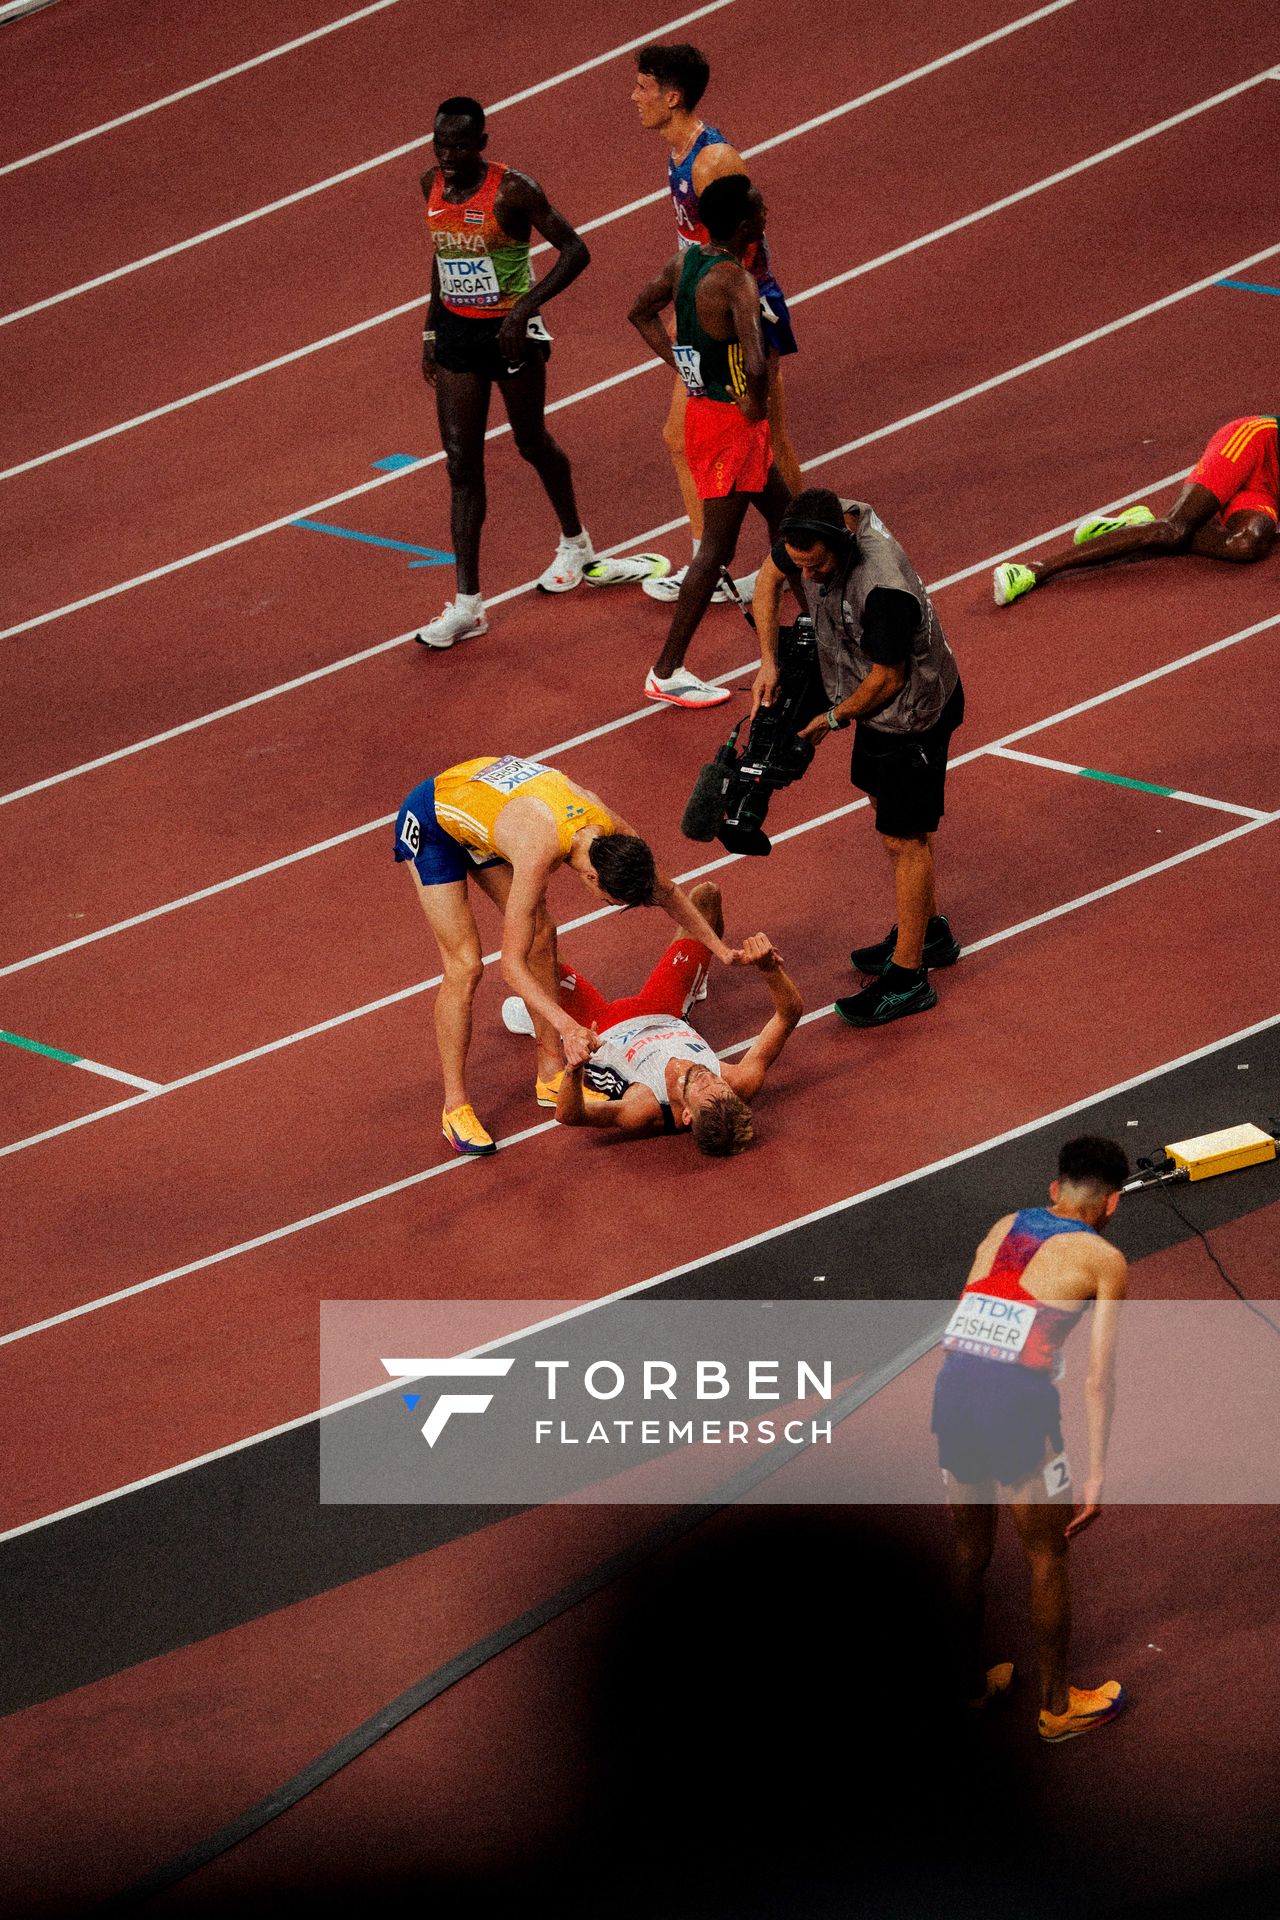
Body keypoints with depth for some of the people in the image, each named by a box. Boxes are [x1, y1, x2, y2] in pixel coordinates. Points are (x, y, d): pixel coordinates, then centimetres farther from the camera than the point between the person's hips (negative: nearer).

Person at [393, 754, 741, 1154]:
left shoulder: (614, 831, -20)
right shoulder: (539, 853, -42)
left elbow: (664, 890, 3)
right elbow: (511, 966, -38)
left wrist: (721, 949, 6)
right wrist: (566, 1025, -47)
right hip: (430, 819, -7)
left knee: (540, 936, 4)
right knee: (464, 966, -12)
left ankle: (551, 1076, 14)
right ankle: (455, 1108, -4)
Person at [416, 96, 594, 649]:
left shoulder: (512, 189, -20)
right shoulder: (432, 184, -1)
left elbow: (575, 250, -18)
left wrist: (528, 305, -28)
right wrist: (431, 330, 15)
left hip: (510, 332, -5)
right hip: (457, 334, 5)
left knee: (532, 443, 15)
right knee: (461, 463, 1)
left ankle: (574, 543, 44)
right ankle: (468, 603, 2)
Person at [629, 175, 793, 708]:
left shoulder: (684, 260, 0)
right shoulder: (737, 282, -26)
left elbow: (641, 314, 16)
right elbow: (756, 364, -40)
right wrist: (755, 402, -19)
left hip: (703, 405, 9)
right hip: (733, 422, -9)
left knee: (784, 510, 25)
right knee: (718, 544, 0)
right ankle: (667, 672, 4)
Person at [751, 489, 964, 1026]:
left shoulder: (885, 588, -40)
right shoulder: (814, 535, -16)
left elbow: (887, 680, -27)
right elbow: (770, 578, 5)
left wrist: (834, 718, -10)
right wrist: (768, 661, -5)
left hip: (913, 710, -9)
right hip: (877, 704, 9)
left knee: (904, 837, 0)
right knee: (888, 809, 24)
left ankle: (908, 977, 11)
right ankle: (928, 932, 43)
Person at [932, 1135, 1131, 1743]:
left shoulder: (1003, 1228, 20)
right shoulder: (1103, 1259, 6)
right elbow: (1098, 1379, 0)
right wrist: (1095, 1475, 4)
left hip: (952, 1388, 5)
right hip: (1017, 1398, -5)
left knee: (968, 1548, 24)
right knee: (1047, 1558, 14)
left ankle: (969, 1684, 40)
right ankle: (1056, 1706, 26)